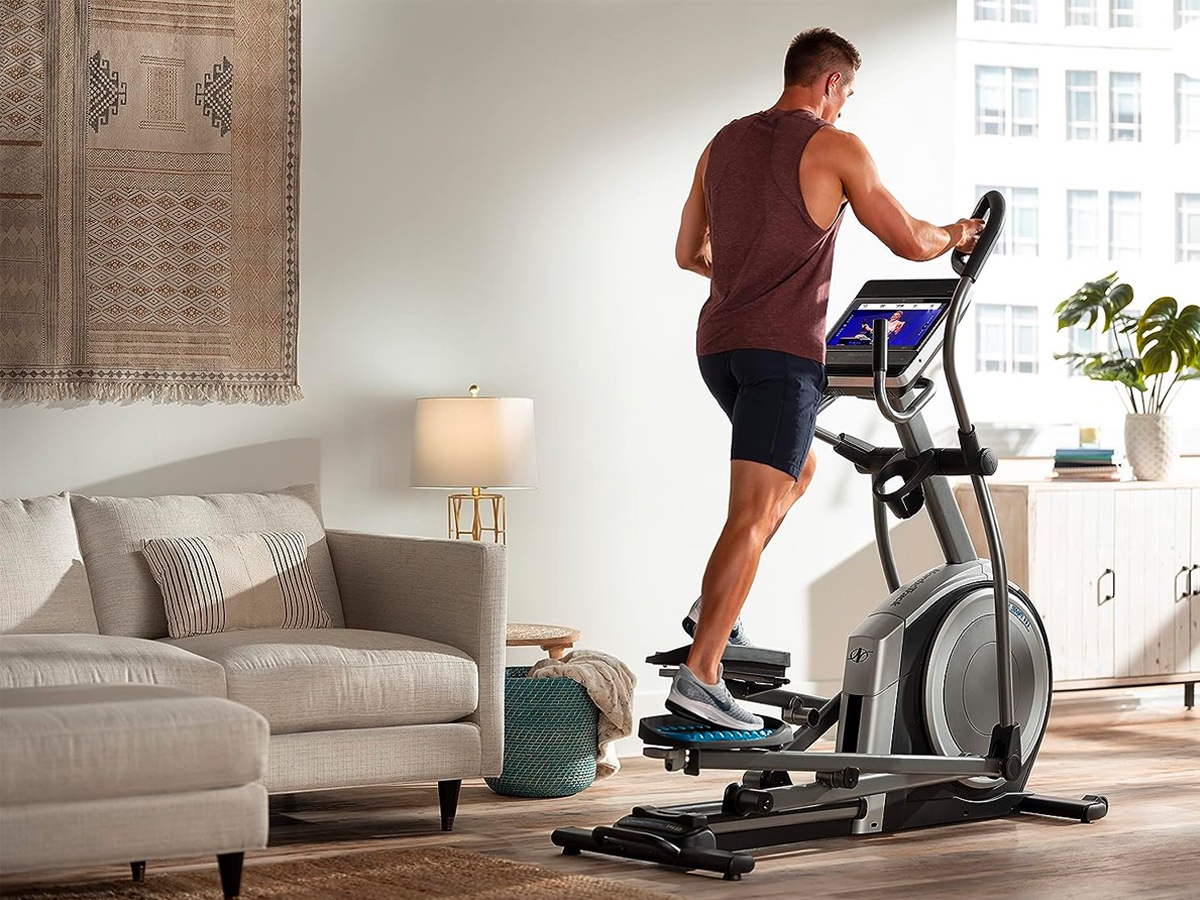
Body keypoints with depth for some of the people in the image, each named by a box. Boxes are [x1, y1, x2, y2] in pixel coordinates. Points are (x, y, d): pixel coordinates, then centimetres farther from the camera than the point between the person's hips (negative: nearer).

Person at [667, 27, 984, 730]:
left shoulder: (724, 144, 16)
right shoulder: (835, 147, -3)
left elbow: (689, 252, 25)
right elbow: (909, 242, -1)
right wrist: (956, 235, 20)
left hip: (719, 342, 8)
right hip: (784, 348, -8)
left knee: (799, 469, 28)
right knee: (755, 511, -11)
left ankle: (715, 605, 17)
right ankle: (701, 674, -18)